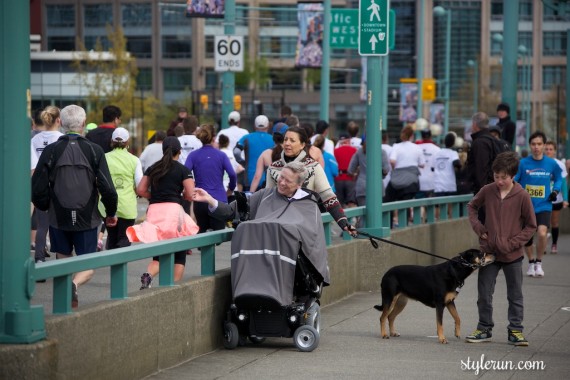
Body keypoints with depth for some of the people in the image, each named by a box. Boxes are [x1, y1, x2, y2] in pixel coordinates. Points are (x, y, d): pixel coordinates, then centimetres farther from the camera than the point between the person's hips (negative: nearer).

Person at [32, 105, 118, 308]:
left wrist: (45, 207, 17)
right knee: (88, 266, 6)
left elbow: (38, 189, -4)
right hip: (87, 219, -1)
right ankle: (74, 284, -24)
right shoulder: (94, 150, -5)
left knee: (63, 261, 16)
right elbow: (107, 188, -7)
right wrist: (111, 213, 9)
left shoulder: (51, 151, -4)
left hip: (58, 218, 1)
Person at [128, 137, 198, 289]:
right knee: (179, 253, 9)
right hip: (173, 209, -4)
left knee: (158, 255, 9)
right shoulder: (183, 170, 0)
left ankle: (148, 275, -21)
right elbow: (190, 195, -6)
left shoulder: (153, 168, 12)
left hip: (154, 210, 4)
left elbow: (140, 190, 9)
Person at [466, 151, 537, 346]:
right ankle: (484, 329, 21)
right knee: (484, 294, 8)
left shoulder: (522, 196, -13)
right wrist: (477, 226, 0)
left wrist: (513, 243, -14)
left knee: (515, 295, 8)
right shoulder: (487, 191, -5)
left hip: (512, 255, -2)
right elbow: (472, 206, 15)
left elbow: (531, 226, -5)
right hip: (488, 252, 2)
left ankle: (515, 330, 18)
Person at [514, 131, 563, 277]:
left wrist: (556, 190, -2)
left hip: (544, 206, -1)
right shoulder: (523, 163, -9)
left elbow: (558, 179, 14)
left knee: (542, 233, -21)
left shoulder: (551, 164, -4)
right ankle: (531, 263, 38)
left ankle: (539, 262, 3)